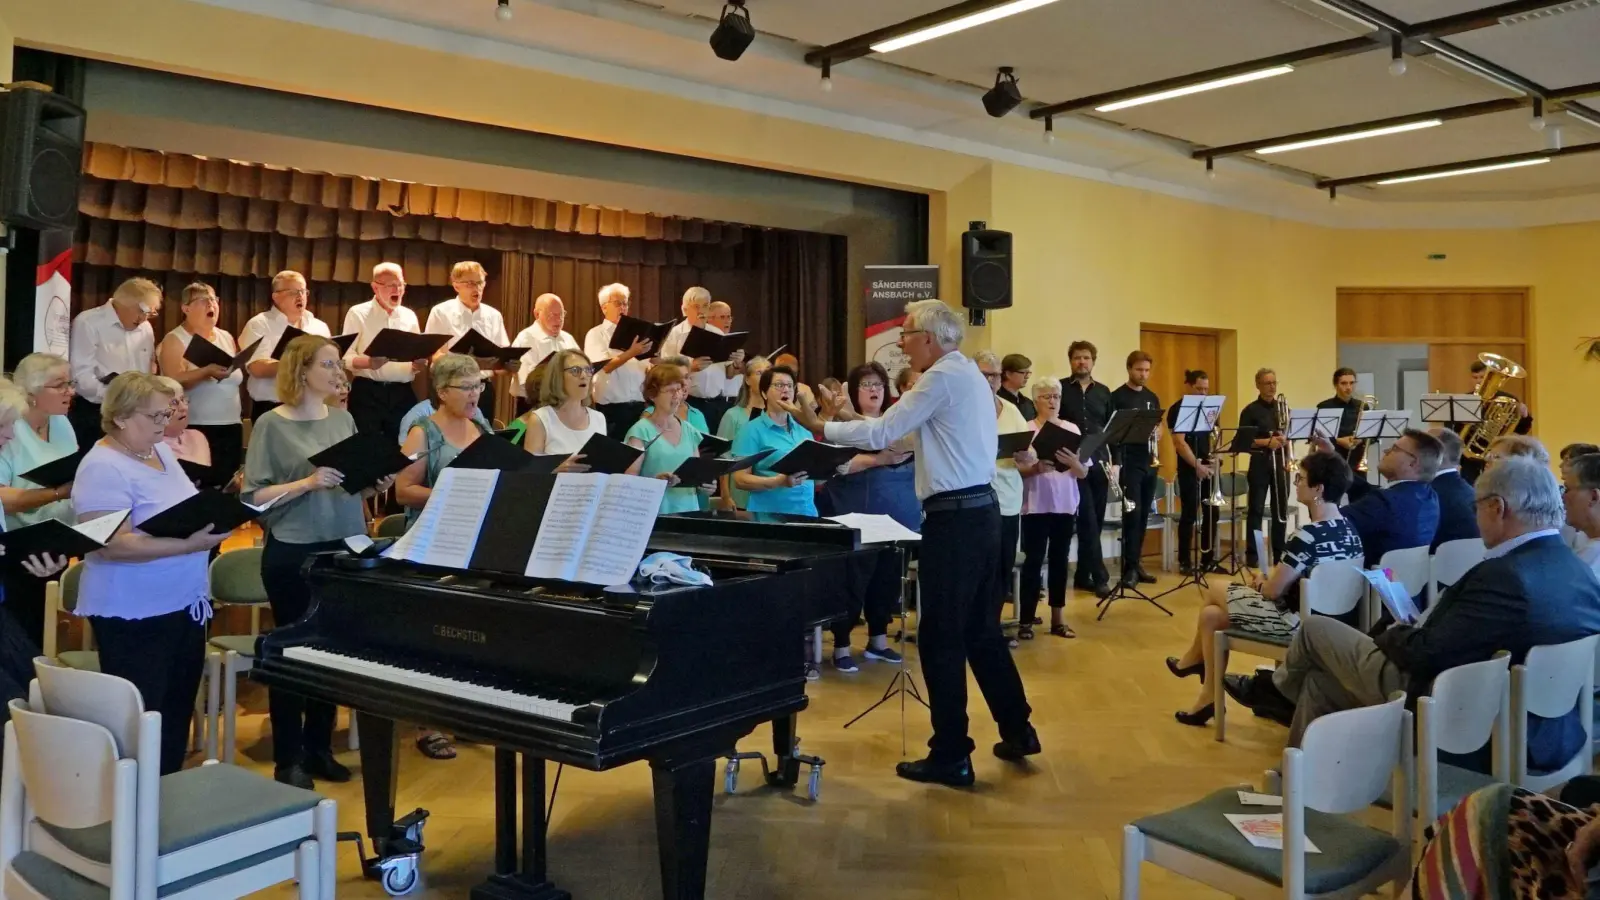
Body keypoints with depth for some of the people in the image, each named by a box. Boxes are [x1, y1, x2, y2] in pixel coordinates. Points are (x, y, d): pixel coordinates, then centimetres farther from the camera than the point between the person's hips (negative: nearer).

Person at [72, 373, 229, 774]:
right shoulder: (103, 468, -17)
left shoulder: (163, 452, 10)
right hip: (134, 616, -9)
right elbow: (114, 544, -25)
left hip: (184, 605, 9)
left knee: (178, 712, 17)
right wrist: (188, 545, -30)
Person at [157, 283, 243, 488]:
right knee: (201, 489, -7)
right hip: (197, 429, -6)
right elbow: (173, 382, -17)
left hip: (231, 426, 6)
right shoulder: (175, 340, -3)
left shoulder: (227, 337, 14)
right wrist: (207, 372, -30)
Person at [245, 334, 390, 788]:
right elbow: (254, 496, -12)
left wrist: (377, 484, -6)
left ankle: (319, 748, 27)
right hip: (293, 553, -5)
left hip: (343, 548, 5)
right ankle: (288, 759, 16)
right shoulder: (272, 425, -8)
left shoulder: (344, 419, 8)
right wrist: (307, 483, -23)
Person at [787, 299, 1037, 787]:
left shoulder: (943, 377, -13)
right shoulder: (967, 373, 17)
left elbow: (882, 435, -14)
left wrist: (820, 426, -1)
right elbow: (907, 433, 19)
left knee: (941, 638, -1)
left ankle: (951, 756, 7)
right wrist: (852, 418, 18)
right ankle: (1018, 732, 26)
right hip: (980, 510, 10)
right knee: (981, 630, 18)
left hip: (954, 517, -10)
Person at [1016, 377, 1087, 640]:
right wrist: (1036, 468, -24)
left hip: (1065, 505, 3)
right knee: (1034, 560, -2)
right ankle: (1026, 620, 4)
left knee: (1059, 560, 7)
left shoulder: (1072, 429, 7)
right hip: (1036, 506, -3)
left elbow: (1084, 472, 4)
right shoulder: (1025, 429, -2)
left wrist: (1073, 462, -17)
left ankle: (1058, 619, 15)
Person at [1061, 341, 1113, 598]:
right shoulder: (1060, 389, 0)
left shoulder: (1103, 392, 12)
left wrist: (1113, 462, 5)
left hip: (1099, 463, 5)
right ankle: (1100, 577, -5)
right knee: (1088, 520, -8)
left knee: (1095, 521, 8)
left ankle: (1083, 575, 17)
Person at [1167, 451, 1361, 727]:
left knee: (1216, 590, 12)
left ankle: (1195, 658, 37)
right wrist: (1269, 578, 6)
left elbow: (1273, 591, -18)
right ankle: (1208, 698, 22)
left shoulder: (1307, 536, -27)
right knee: (1211, 615, 15)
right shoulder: (1349, 530, 1)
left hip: (1295, 621, -8)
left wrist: (1260, 581, 3)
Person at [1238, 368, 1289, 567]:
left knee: (1281, 509, 7)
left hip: (1280, 462, 5)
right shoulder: (1250, 410, -3)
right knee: (1256, 509, -2)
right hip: (1260, 463, -5)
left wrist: (1285, 440, -8)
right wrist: (1267, 441, -19)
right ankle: (1252, 555, 0)